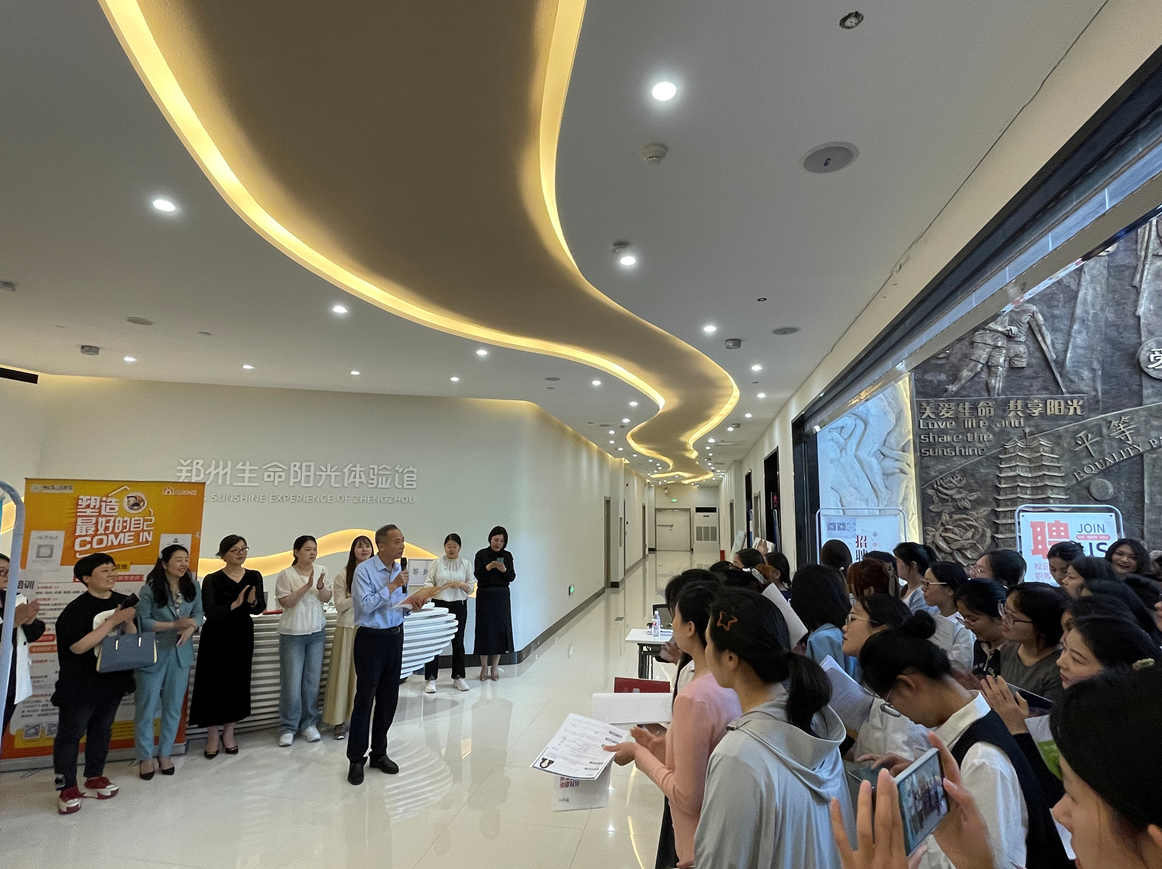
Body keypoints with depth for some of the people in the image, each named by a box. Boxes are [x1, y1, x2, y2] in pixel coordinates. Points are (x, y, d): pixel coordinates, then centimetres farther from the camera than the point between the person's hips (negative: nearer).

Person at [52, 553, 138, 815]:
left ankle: (94, 779, 31)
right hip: (80, 685, -6)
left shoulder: (122, 601, 0)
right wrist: (112, 621, -29)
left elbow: (132, 638, 7)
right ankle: (67, 788, 20)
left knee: (102, 731, 17)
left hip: (113, 680, 6)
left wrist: (128, 621, -16)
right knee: (71, 734, 7)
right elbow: (78, 646, -25)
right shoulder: (76, 609, -18)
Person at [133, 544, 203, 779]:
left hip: (181, 654, 4)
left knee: (173, 707, 13)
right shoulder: (150, 589, -14)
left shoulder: (193, 587, -2)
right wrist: (175, 624, -22)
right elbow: (142, 621, -15)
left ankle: (165, 754, 28)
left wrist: (190, 629, -16)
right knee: (147, 707, 7)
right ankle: (145, 757, 23)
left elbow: (199, 613, 4)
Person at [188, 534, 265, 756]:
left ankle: (228, 733, 26)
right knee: (213, 685, 1)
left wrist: (252, 602, -28)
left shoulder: (254, 577, 0)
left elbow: (260, 608, -6)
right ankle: (212, 736, 19)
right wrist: (235, 604, -31)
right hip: (216, 638, -3)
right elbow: (210, 612, -18)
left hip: (242, 636, 3)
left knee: (237, 684, 9)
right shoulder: (212, 580, -9)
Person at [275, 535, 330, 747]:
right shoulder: (286, 574, -10)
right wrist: (306, 586, -24)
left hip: (317, 632, 4)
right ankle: (288, 727, 13)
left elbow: (326, 599, 0)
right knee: (292, 683, -1)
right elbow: (285, 602, -15)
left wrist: (320, 586, -20)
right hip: (292, 634, -3)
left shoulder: (321, 571, 1)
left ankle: (309, 723, 20)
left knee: (313, 681, 8)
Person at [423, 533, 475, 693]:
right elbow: (428, 582, -3)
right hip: (439, 605, -1)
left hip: (459, 606, 1)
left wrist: (461, 584, -16)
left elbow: (471, 588, 3)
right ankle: (431, 679, 6)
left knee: (458, 641, 9)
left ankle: (458, 677, 20)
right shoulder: (437, 563, 0)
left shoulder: (466, 564, 4)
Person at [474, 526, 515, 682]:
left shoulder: (507, 555, 5)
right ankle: (484, 666, 14)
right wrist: (488, 567, -27)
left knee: (501, 628, 3)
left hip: (502, 597, 2)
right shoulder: (481, 554, -3)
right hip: (485, 596, -2)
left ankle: (495, 666, 15)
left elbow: (512, 577, 2)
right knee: (485, 629, 1)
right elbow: (478, 575, -10)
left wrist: (504, 570, -17)